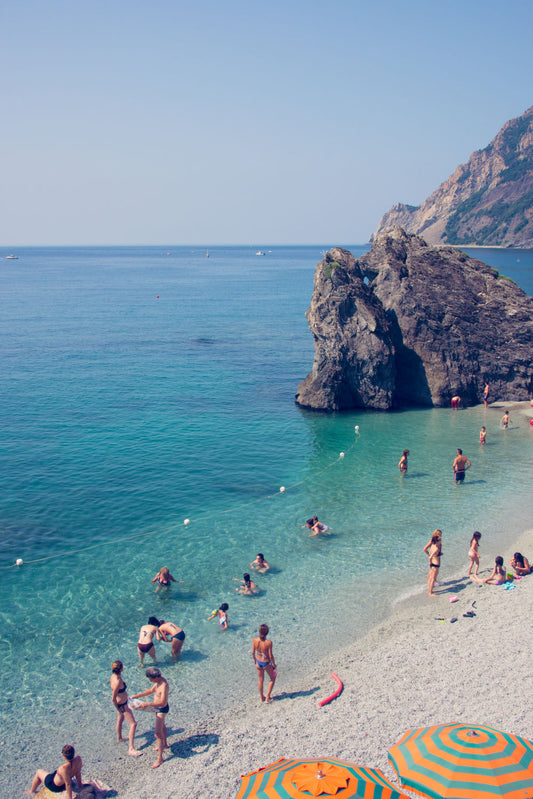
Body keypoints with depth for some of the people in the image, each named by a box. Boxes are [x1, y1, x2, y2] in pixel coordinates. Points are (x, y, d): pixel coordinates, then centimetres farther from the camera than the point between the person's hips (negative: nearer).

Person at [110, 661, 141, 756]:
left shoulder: (114, 676, -7)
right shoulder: (118, 681, -36)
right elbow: (113, 699, -29)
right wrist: (118, 709, -15)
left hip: (120, 702, 10)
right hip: (122, 705, -10)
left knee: (120, 719, 31)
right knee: (133, 724, -5)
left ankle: (119, 738, 55)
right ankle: (131, 749, -4)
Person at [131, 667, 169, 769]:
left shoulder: (164, 685, -35)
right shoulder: (159, 680, -6)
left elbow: (162, 702, -41)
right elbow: (151, 690, 9)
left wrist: (147, 704, -45)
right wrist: (138, 695, 2)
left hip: (162, 709, -10)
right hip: (158, 708, 10)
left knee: (158, 734, -7)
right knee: (162, 725, 30)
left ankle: (160, 758, 3)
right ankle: (164, 744, 54)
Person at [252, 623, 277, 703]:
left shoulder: (255, 640, -16)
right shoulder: (268, 642, -28)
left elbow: (253, 652, -4)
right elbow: (271, 656, -19)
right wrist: (274, 665, -3)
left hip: (258, 662, 4)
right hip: (267, 663, -4)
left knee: (260, 680, 24)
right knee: (273, 678, 23)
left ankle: (262, 697, 38)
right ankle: (268, 697, 24)